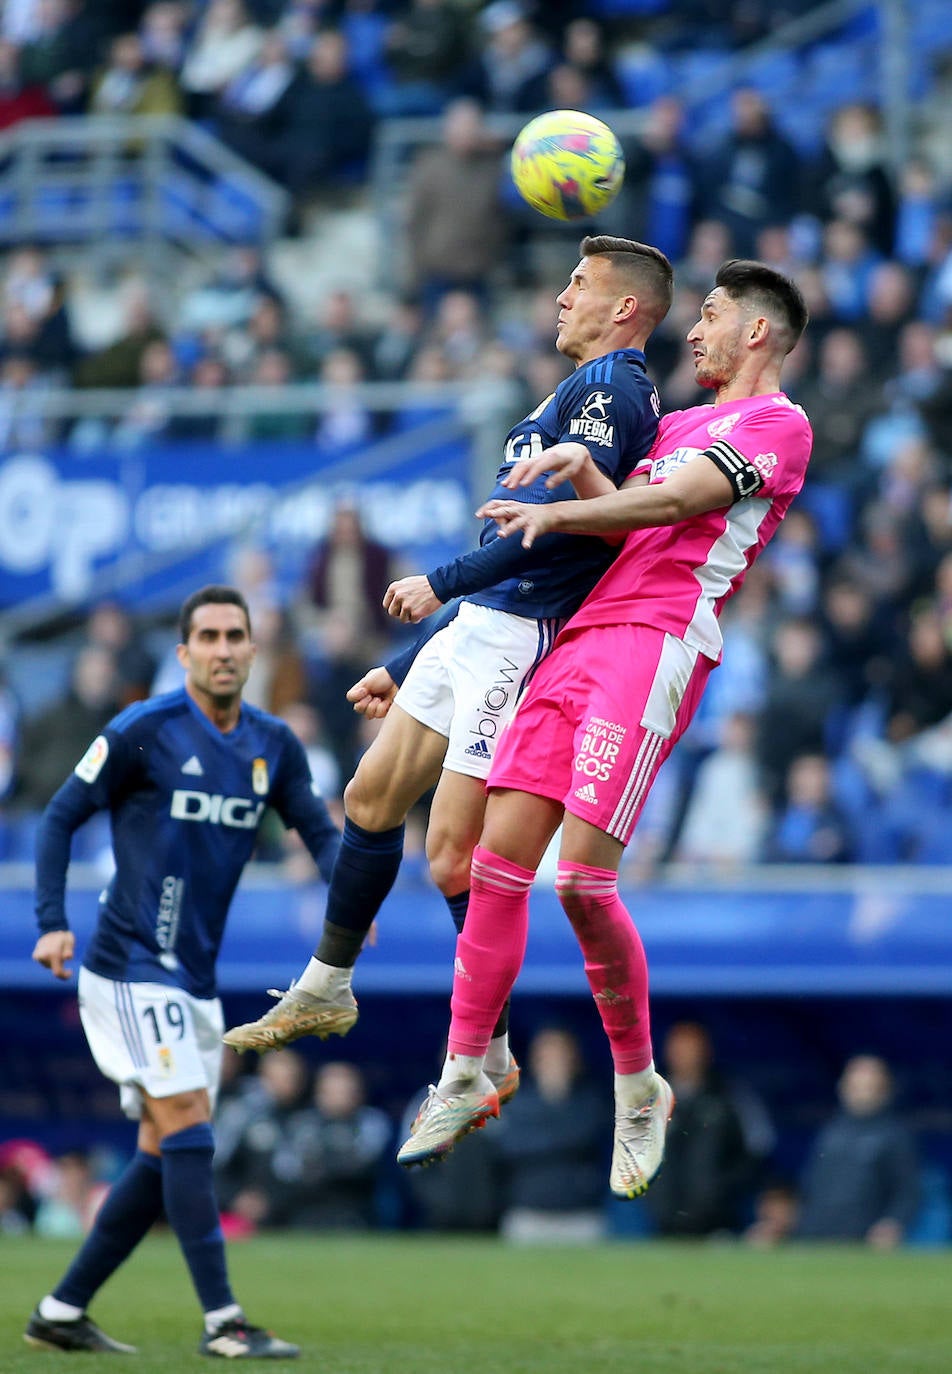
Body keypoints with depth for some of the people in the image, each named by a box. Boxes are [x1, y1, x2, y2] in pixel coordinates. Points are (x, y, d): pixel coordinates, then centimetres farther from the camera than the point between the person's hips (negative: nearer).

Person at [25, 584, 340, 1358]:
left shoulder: (273, 746, 8)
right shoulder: (143, 732, -8)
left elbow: (322, 833, 7)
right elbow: (60, 818, -3)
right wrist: (53, 923, -15)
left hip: (195, 980, 7)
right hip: (130, 968, -7)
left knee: (164, 1158, 8)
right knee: (188, 1131, -16)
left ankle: (62, 1312, 16)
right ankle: (223, 1323, -17)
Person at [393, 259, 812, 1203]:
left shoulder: (779, 424, 2)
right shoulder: (683, 420, 28)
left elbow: (677, 502, -8)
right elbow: (633, 513, 17)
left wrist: (559, 513, -10)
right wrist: (577, 466, -2)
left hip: (658, 640, -8)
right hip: (582, 634, 8)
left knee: (583, 876, -17)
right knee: (498, 861, -2)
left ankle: (637, 1086, 0)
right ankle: (464, 1077, 5)